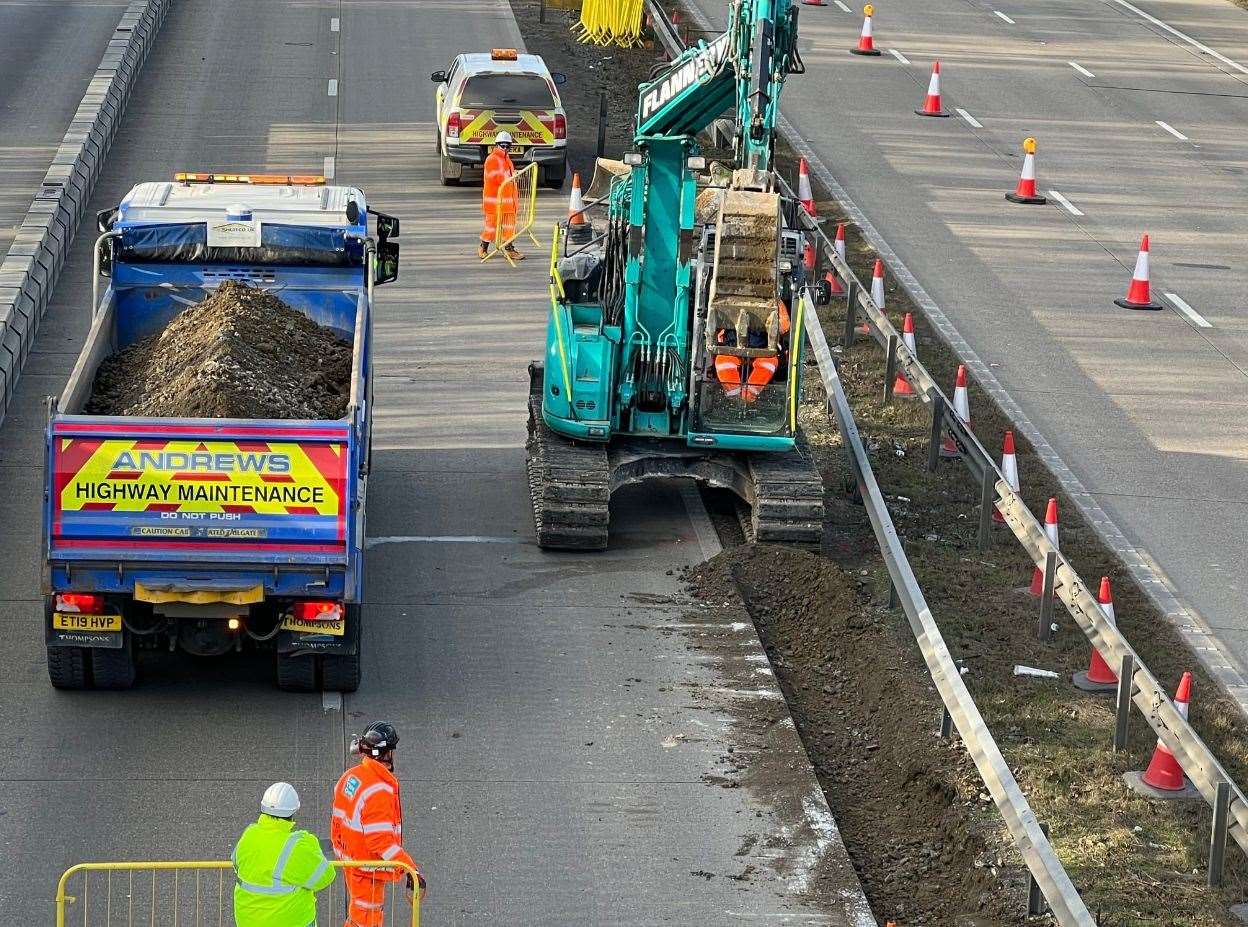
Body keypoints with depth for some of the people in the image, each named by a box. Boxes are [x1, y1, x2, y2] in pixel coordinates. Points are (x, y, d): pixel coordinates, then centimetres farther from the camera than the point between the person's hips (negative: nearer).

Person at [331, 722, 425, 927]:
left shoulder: (349, 777, 0)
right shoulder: (379, 790, -28)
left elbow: (338, 822, 10)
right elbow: (381, 840, -29)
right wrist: (411, 869, -28)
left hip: (350, 860, 9)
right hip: (368, 870, -9)